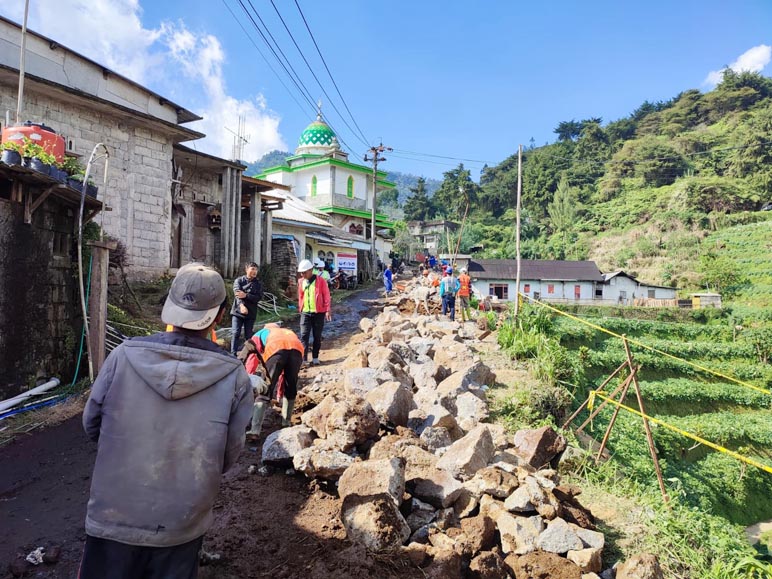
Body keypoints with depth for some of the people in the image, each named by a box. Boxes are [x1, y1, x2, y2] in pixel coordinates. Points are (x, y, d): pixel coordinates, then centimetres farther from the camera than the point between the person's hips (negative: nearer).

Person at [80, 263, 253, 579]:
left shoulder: (124, 356, -17)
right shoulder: (234, 377, -18)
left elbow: (91, 424, -2)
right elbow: (228, 456, -8)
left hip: (113, 517, 1)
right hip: (181, 525, 0)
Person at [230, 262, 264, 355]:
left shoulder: (258, 283, 5)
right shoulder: (239, 280, 0)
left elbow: (259, 297, -8)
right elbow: (237, 294, -16)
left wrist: (246, 295, -23)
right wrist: (241, 305, -34)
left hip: (251, 313, 2)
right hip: (238, 311, -2)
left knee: (248, 335, 8)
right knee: (235, 333, -8)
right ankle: (233, 354, -5)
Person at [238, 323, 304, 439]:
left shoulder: (260, 334, 40)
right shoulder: (288, 332, 47)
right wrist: (280, 390, 50)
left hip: (275, 349, -3)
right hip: (296, 349, 3)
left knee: (264, 392, 6)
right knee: (291, 390, 24)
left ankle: (255, 430, -2)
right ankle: (286, 424, 29)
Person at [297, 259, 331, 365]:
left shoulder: (320, 281, -6)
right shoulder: (300, 282, 6)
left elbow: (326, 296, -4)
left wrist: (327, 310, -7)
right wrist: (300, 308, 18)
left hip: (318, 313, -3)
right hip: (305, 313, 3)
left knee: (317, 336, 6)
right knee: (304, 336, -5)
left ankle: (315, 358, 18)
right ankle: (303, 358, -6)